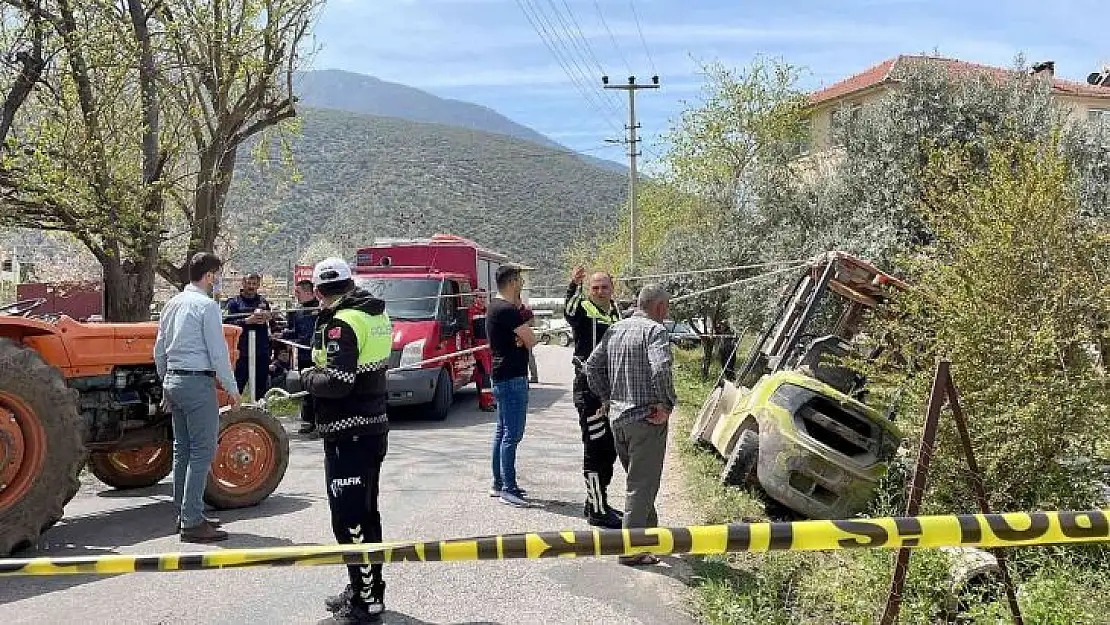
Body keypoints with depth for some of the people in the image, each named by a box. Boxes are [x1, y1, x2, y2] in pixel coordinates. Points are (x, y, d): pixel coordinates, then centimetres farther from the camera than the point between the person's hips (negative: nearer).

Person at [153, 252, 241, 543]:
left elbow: (160, 349, 17)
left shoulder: (173, 303, 13)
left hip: (173, 380, 9)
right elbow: (218, 352, -14)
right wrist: (231, 388, -7)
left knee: (183, 449, 15)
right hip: (198, 382, -9)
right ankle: (192, 522, -7)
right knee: (202, 451, -6)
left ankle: (185, 514, 24)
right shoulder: (207, 305, -12)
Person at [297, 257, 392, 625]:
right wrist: (321, 368, 14)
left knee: (349, 520, -3)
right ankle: (368, 589, 31)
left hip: (349, 435, -10)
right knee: (365, 513, 19)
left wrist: (308, 378, -6)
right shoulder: (375, 314, 10)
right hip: (374, 427, 10)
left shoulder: (341, 322, -17)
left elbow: (338, 382, -24)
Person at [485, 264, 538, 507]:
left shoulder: (494, 307, 15)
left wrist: (520, 338, -8)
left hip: (501, 375, 11)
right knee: (512, 433, -7)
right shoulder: (508, 310, -18)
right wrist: (524, 338, 5)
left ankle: (498, 483, 22)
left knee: (503, 431, 15)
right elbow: (531, 341, -15)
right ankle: (508, 488, -5)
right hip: (513, 377, -11)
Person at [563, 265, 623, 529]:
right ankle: (597, 510, 0)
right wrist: (574, 287, -51)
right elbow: (569, 312, -33)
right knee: (595, 449, -6)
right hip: (589, 388, -8)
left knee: (609, 449, 15)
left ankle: (596, 503, 28)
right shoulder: (584, 309, -8)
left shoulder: (615, 311, 15)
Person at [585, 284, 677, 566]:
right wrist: (665, 403, -16)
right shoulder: (654, 330, -13)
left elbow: (592, 366, 13)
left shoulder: (615, 329, 10)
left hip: (618, 416, 8)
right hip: (646, 418, -8)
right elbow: (661, 368, -29)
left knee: (638, 478, 22)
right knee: (642, 485, 0)